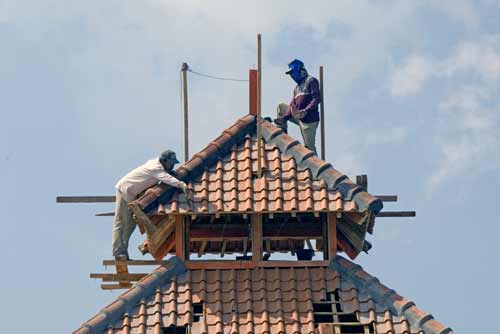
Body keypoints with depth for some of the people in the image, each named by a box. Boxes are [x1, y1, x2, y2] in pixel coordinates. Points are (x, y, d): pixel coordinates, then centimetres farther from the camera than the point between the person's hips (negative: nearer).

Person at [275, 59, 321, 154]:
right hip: (299, 118, 9)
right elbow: (293, 106, 16)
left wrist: (306, 110, -29)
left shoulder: (311, 81, -4)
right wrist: (284, 118, 1)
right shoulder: (297, 88, 21)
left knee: (309, 146, -7)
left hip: (309, 119, -9)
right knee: (281, 107, 19)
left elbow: (317, 98, -16)